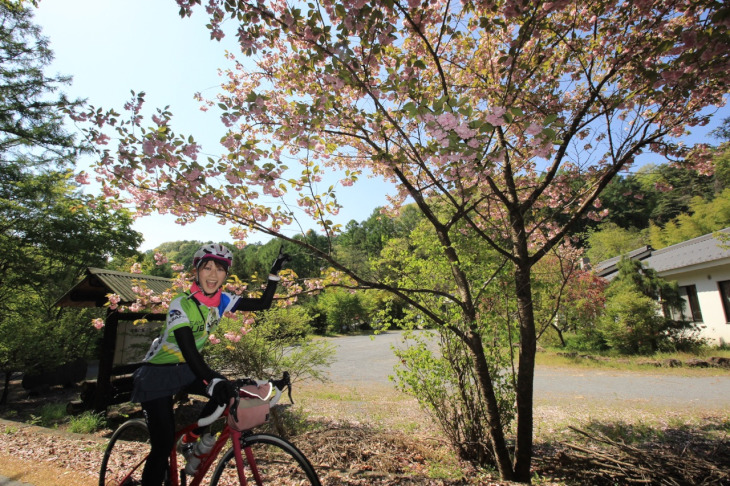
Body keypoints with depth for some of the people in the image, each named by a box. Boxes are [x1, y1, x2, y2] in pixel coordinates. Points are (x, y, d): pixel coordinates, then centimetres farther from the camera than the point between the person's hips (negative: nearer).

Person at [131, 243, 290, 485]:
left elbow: (263, 304, -9)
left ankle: (196, 438, 9)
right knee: (164, 445, -6)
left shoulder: (221, 300, -9)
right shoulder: (181, 304, -26)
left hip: (186, 370, 5)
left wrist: (274, 273, -17)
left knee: (227, 391, -15)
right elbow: (189, 349, -37)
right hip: (157, 376, -5)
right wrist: (212, 379, -51)